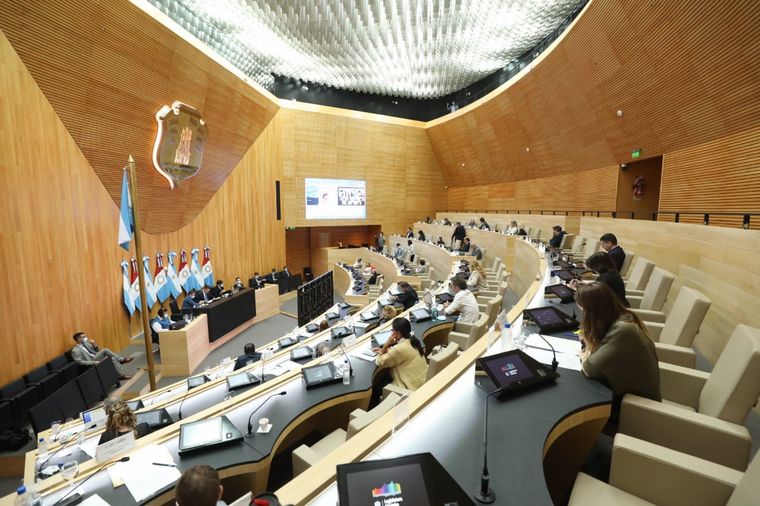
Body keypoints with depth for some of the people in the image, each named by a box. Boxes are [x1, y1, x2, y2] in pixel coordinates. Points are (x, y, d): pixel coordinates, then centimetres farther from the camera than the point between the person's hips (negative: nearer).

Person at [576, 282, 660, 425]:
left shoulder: (623, 330, -32)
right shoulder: (620, 319, -4)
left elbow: (589, 369, -29)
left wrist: (585, 357, -9)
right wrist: (588, 339, -9)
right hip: (629, 394, 7)